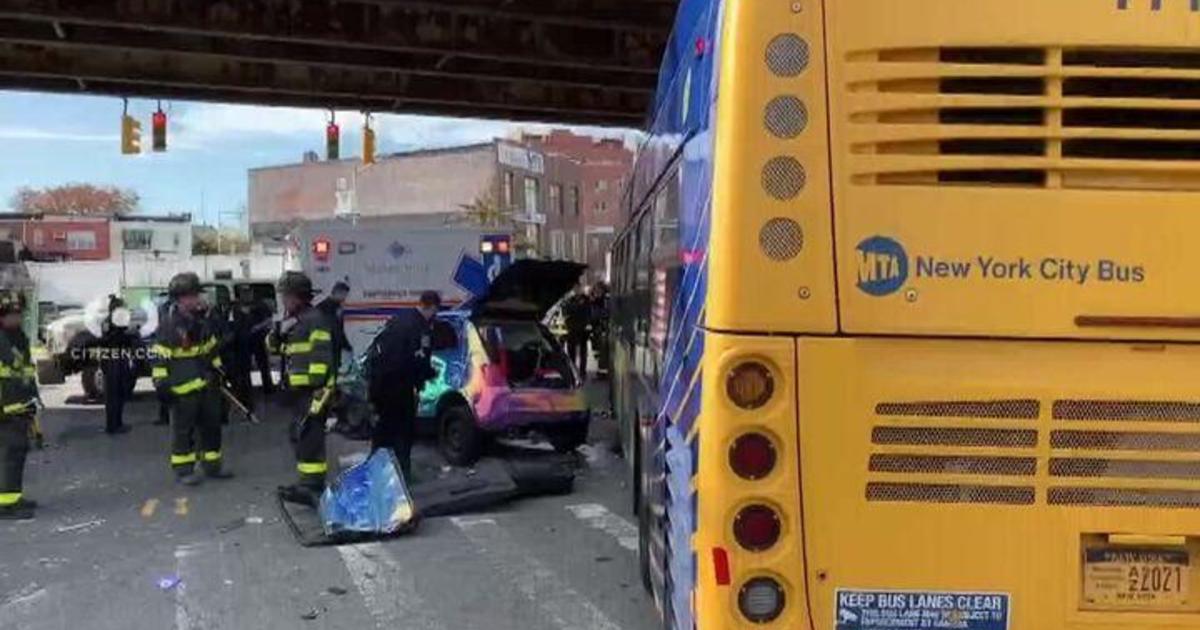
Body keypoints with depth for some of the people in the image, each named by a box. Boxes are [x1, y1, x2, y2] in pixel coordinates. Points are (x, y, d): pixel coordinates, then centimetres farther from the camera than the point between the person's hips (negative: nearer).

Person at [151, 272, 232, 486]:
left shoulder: (204, 320, 10)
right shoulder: (168, 326, -13)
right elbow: (159, 356, -13)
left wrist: (218, 369, 22)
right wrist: (161, 382, -16)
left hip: (207, 384, 7)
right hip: (183, 388, -7)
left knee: (212, 425, 13)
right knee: (183, 429, 0)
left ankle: (212, 465, 25)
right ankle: (183, 469, 8)